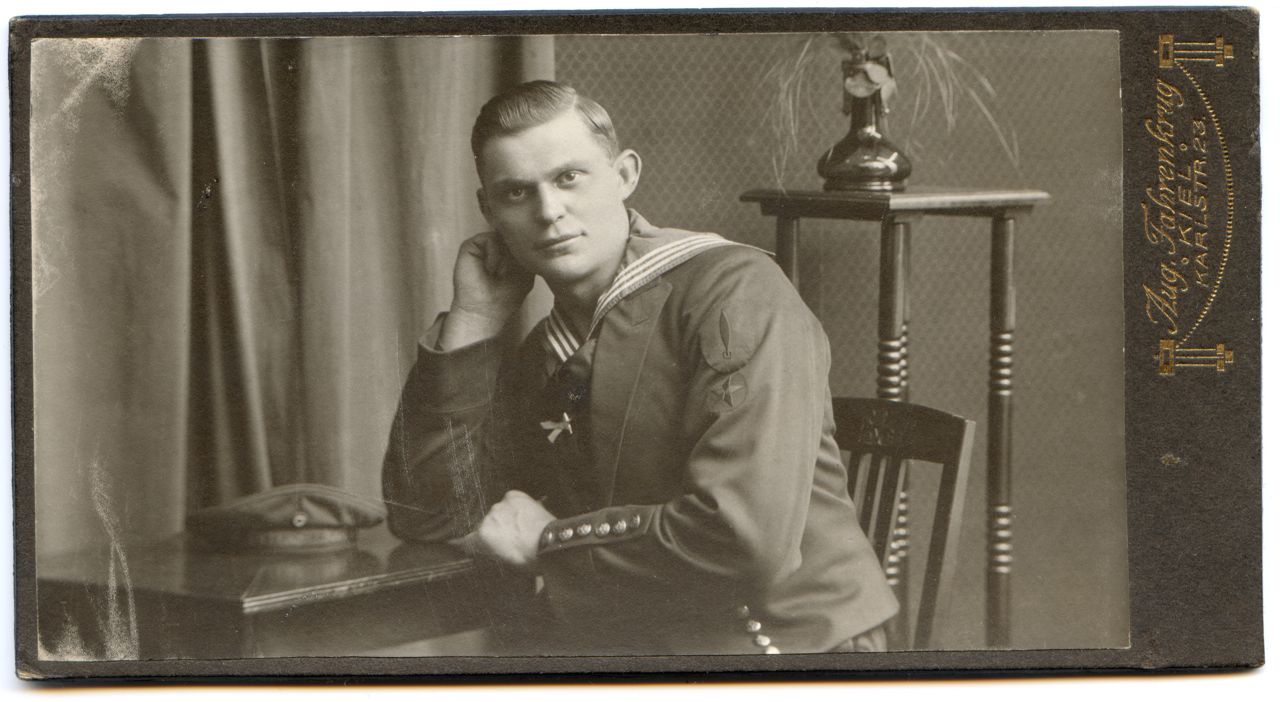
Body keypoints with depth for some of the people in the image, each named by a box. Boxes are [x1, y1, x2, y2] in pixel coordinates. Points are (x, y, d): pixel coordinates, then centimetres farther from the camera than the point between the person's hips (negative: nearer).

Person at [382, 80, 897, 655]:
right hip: (622, 645, 7)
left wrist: (550, 542, -9)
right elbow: (428, 515, 6)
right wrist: (473, 319, 2)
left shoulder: (733, 291, -12)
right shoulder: (540, 360, 12)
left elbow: (749, 541, -22)